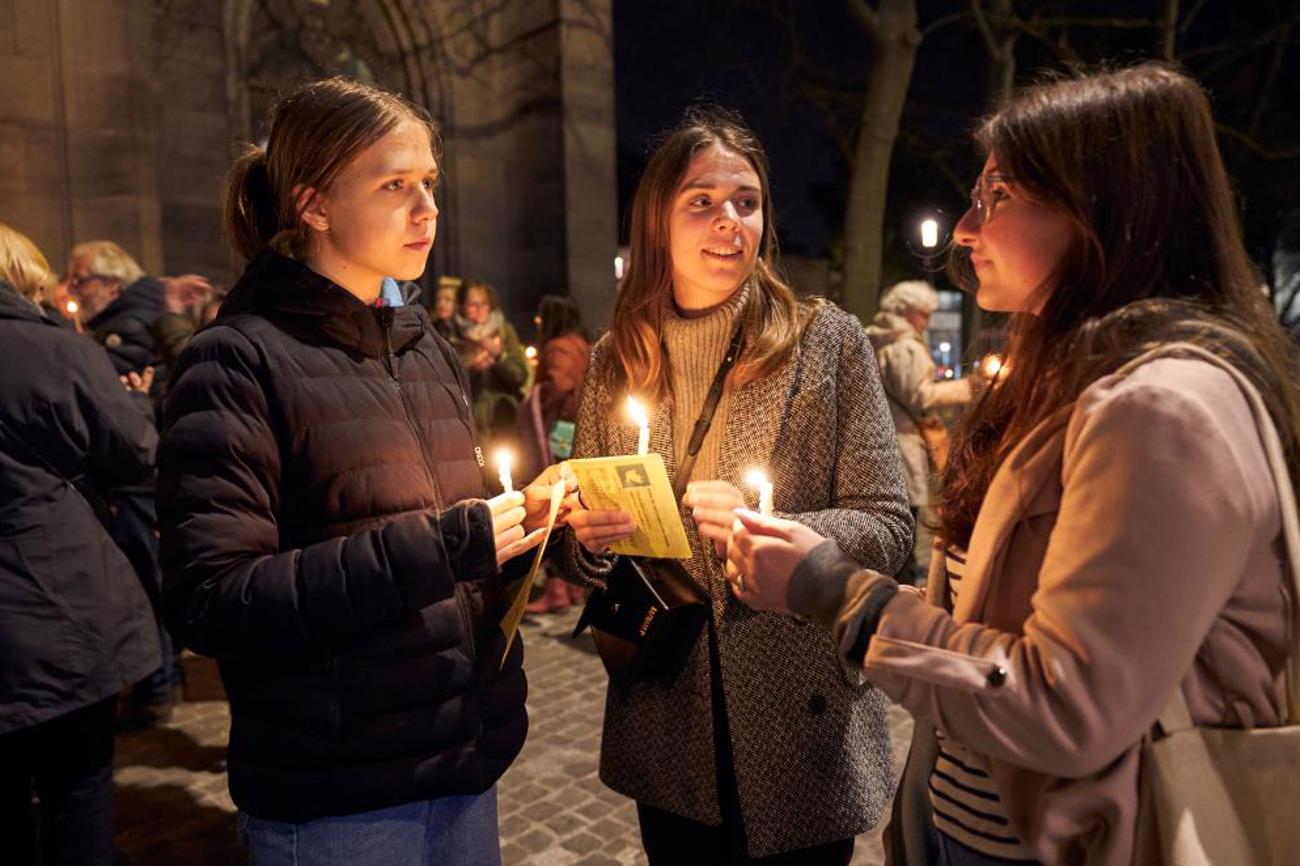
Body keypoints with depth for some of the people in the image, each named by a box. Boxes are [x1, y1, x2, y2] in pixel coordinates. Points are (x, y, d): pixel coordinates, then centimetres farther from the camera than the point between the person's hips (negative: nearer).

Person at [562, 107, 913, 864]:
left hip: (800, 725, -2)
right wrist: (592, 540, -16)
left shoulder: (827, 341, -9)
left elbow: (888, 528, -9)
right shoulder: (617, 359, -1)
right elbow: (586, 540, 7)